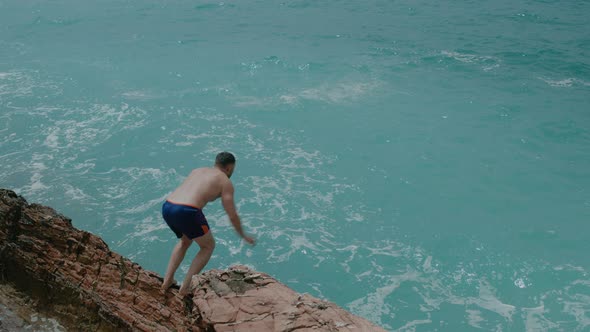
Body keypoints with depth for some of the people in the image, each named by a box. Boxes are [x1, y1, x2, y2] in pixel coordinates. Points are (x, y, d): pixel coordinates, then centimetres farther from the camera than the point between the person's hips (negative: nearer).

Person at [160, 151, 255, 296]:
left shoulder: (197, 171, 29)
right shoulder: (225, 182, 10)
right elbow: (232, 216, 8)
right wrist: (243, 235, 24)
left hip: (167, 207, 7)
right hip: (187, 212, -7)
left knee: (185, 241, 34)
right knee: (208, 246, 17)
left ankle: (167, 279, 25)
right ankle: (186, 287, 9)